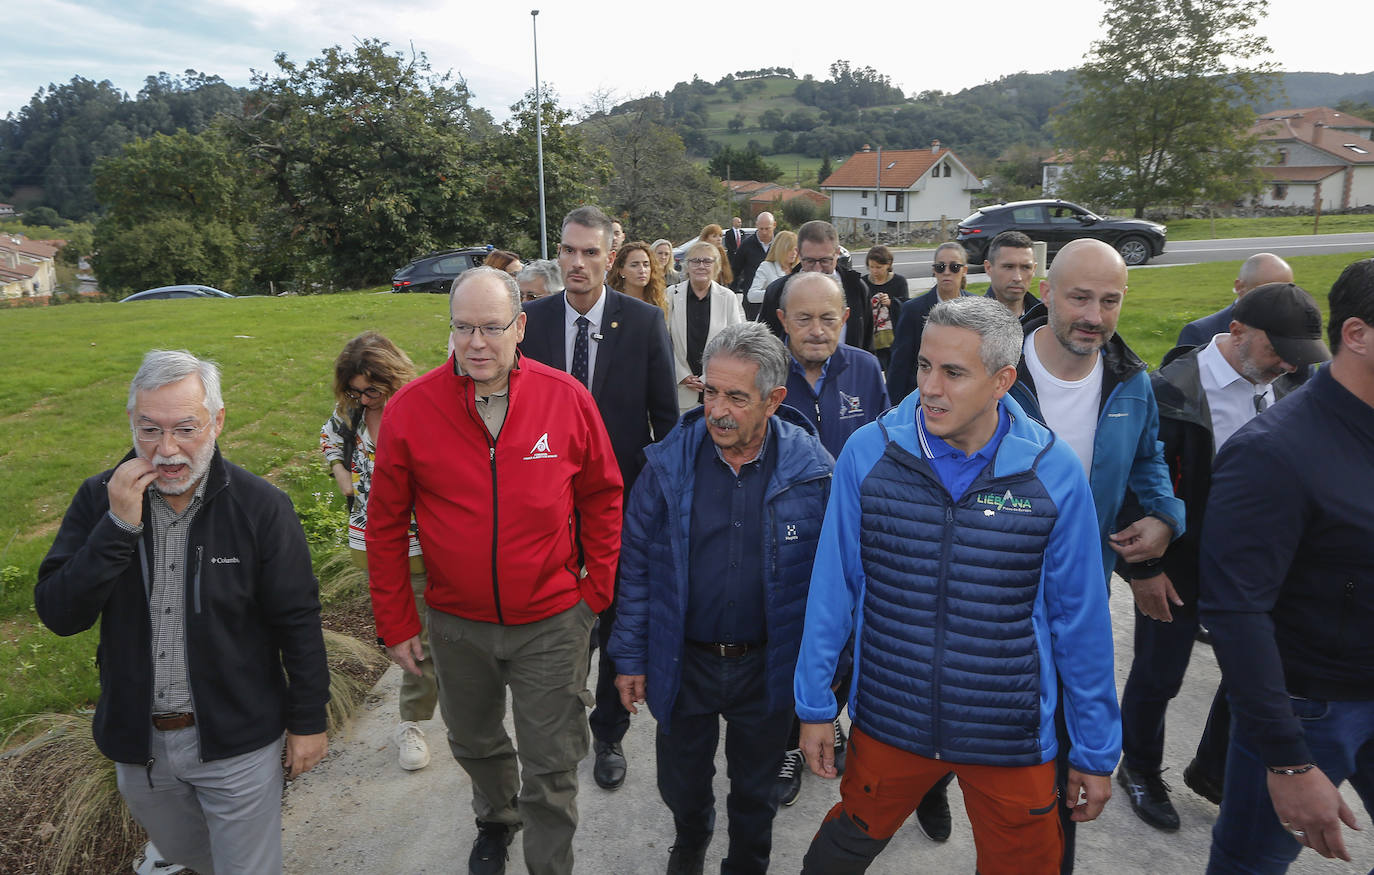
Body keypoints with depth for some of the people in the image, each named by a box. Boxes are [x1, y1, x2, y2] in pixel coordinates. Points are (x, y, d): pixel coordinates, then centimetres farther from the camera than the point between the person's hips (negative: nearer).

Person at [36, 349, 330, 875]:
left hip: (239, 742, -4)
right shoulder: (99, 500, -7)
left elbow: (298, 621, -11)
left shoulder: (260, 506, -17)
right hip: (137, 742, 4)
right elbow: (58, 615, -14)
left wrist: (307, 721, -6)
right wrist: (119, 525, -26)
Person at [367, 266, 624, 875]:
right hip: (456, 624, 2)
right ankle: (496, 819, 58)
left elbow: (601, 498, 0)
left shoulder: (567, 399, -12)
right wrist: (395, 622, 0)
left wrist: (596, 590, -2)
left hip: (552, 623, -2)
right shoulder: (409, 409, -11)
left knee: (551, 767, 10)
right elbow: (386, 525, -2)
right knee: (475, 743, 27)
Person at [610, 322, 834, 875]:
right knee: (682, 784, 23)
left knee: (755, 791, 21)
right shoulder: (669, 463, -12)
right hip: (683, 661, 2)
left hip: (768, 667, -1)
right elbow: (636, 564, -4)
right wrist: (630, 657, -2)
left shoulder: (812, 471, -15)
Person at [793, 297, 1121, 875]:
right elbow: (833, 589, -5)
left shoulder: (1055, 473, -13)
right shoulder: (867, 453, -12)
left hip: (1012, 738, 0)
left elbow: (1079, 619, -4)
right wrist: (815, 706, 0)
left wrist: (1095, 750, 3)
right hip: (886, 723, 1)